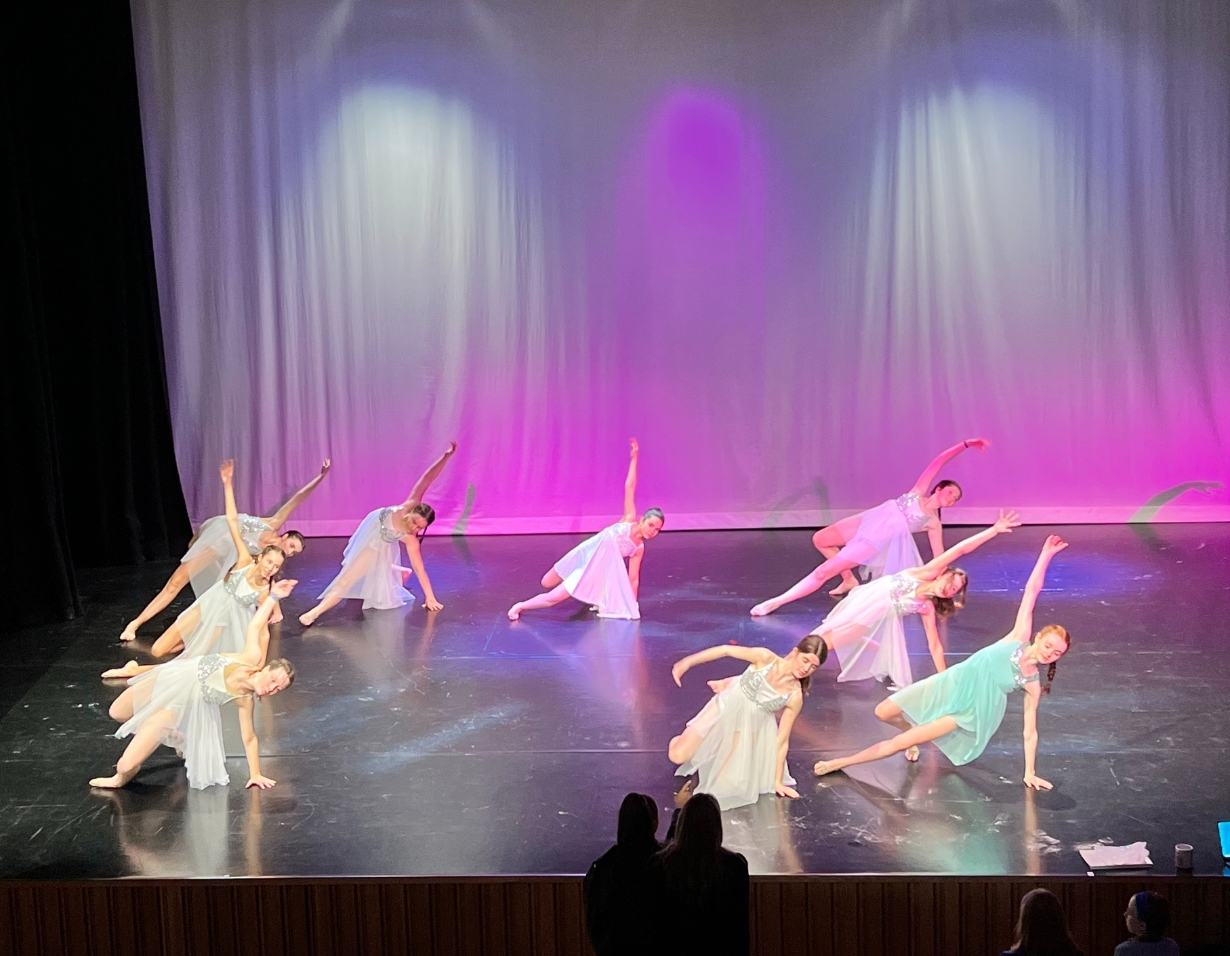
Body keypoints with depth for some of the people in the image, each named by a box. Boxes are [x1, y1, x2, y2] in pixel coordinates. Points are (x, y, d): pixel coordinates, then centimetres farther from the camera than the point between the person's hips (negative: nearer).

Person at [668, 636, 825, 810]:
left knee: (728, 784, -8)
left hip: (748, 727, 1)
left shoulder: (795, 697, -18)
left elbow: (782, 740, -10)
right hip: (725, 709, -1)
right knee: (678, 756, -10)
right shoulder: (766, 658, -23)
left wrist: (777, 781, -6)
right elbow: (725, 650, -15)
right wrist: (687, 662, -19)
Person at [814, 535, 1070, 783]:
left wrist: (1030, 774, -7)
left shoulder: (1032, 684, -12)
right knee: (883, 712, 4)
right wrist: (1046, 554, -20)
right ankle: (912, 728, 38)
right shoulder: (1020, 636, -10)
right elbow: (1032, 590, -14)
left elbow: (1030, 732, -5)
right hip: (950, 684, 3)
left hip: (967, 711, -3)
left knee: (901, 742, -11)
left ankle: (841, 763, 4)